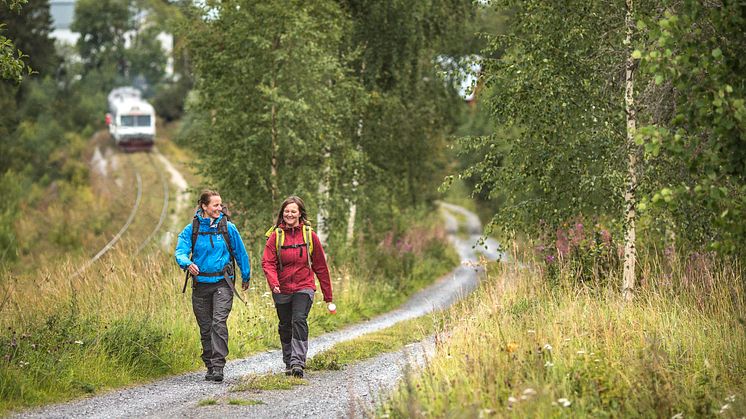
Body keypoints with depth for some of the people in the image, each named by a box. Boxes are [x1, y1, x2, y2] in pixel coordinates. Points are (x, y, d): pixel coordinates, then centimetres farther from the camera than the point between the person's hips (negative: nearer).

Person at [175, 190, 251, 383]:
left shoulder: (228, 227, 0)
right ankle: (210, 367, 22)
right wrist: (188, 264, -33)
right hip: (201, 284, 2)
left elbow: (240, 252, 12)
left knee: (219, 323, -17)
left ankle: (218, 366, -20)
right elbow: (180, 252, -10)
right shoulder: (191, 229, 0)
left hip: (222, 282, -2)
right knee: (205, 327, 9)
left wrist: (246, 277, 20)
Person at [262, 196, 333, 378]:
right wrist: (273, 283, -25)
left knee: (299, 320, -19)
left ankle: (298, 362, -23)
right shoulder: (276, 235, 0)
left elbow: (320, 266, 7)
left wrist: (327, 295, 9)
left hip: (304, 288, -2)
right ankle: (289, 363, 26)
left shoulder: (310, 236, 1)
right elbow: (268, 262, -6)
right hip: (282, 290, 2)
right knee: (285, 326, 10)